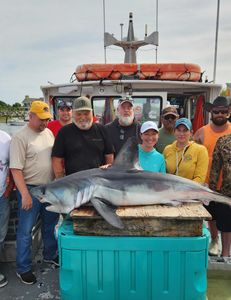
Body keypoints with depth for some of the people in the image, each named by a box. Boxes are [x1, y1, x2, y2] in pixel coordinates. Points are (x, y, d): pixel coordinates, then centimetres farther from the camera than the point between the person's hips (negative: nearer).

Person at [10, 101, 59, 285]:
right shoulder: (20, 138, -15)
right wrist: (25, 194, -20)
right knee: (26, 230, 6)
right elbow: (16, 169, -17)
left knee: (51, 225, 20)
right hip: (30, 189, -6)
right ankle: (23, 268, 24)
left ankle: (50, 255, 42)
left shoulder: (49, 133, 5)